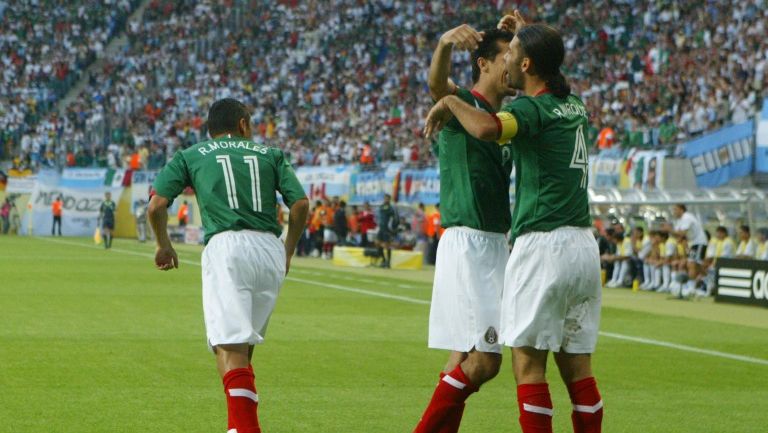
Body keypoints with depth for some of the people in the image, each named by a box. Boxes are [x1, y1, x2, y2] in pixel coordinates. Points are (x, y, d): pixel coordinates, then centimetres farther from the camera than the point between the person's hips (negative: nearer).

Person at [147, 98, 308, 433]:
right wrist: (289, 250, 23)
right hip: (270, 249, 3)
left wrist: (164, 245, 24)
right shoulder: (270, 155, 21)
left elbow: (157, 205, 7)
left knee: (229, 345, -14)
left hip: (226, 246, -3)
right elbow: (301, 204, 9)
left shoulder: (191, 156, 18)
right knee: (244, 343, 18)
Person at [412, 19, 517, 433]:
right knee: (484, 359, -13)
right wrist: (446, 42, -52)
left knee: (466, 357, 12)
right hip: (467, 243, -9)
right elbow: (437, 83, -29)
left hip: (497, 244, 9)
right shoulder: (462, 104, -9)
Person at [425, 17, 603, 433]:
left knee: (528, 363, -3)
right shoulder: (574, 105, 14)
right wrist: (524, 34, 40)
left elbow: (487, 128, -33)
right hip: (585, 244, 8)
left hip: (543, 243, -8)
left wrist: (449, 102, -13)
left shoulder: (532, 108, -10)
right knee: (576, 365, 9)